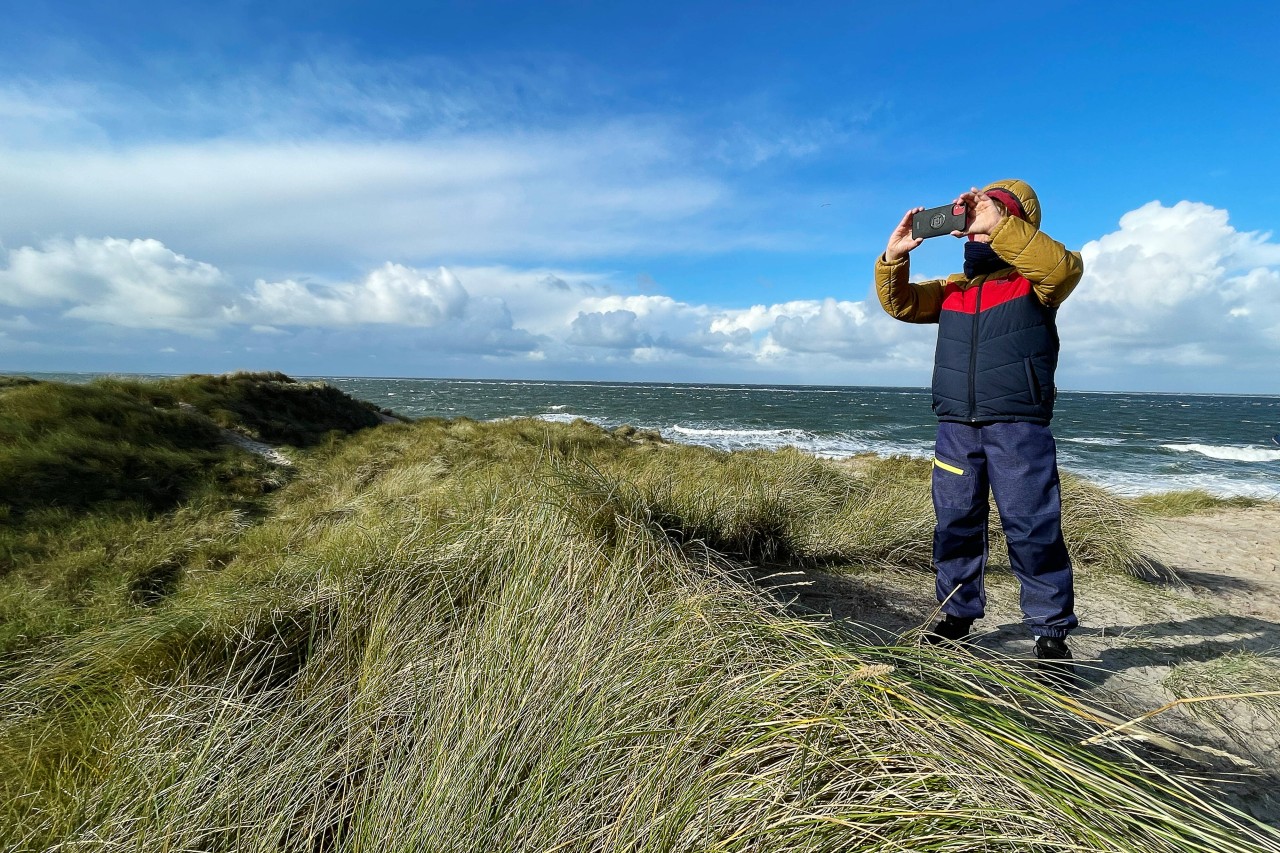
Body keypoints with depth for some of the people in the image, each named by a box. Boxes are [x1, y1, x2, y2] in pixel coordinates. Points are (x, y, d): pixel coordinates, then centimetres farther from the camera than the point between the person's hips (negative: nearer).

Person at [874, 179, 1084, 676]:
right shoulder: (953, 289, 18)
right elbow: (902, 304, 9)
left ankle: (1051, 635, 11)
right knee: (956, 523, 10)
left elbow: (1064, 266, -19)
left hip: (1019, 426, -5)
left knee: (1032, 529, -3)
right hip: (956, 427, 5)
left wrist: (995, 225, -21)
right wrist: (894, 257, -8)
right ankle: (958, 614, 24)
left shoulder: (1035, 280, 3)